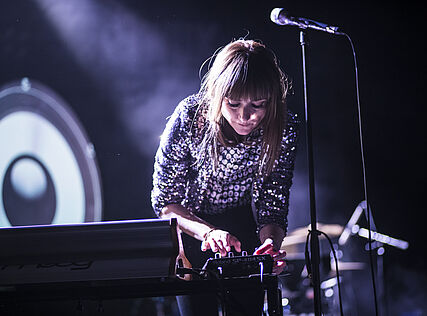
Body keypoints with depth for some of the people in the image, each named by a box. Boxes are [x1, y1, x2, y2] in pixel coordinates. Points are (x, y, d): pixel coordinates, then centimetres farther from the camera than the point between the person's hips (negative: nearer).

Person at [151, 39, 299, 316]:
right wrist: (207, 232, -39)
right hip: (189, 221, -1)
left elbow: (273, 208, -18)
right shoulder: (189, 118, -30)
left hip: (243, 223, 1)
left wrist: (270, 243, -40)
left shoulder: (284, 128, -25)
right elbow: (164, 201, -22)